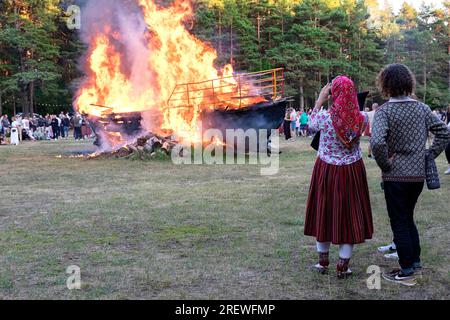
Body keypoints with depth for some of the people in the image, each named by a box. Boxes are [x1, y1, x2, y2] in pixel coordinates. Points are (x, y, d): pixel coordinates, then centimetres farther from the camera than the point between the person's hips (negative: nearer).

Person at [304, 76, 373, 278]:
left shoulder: (324, 117, -19)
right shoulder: (361, 119, -12)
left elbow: (311, 124, 4)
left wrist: (320, 100, 12)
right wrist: (348, 100, 14)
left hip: (327, 171, -1)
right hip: (353, 172, 1)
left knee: (324, 212, 15)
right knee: (349, 214, 10)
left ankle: (323, 261, 27)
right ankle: (343, 266, 14)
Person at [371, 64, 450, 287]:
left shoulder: (384, 111, -15)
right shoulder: (422, 108, 3)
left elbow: (377, 142, -29)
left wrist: (385, 164, -14)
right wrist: (429, 155, 8)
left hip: (396, 176, -5)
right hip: (419, 174, 6)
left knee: (399, 222, 5)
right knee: (408, 218, 22)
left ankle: (407, 272, 10)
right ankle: (415, 262, 30)